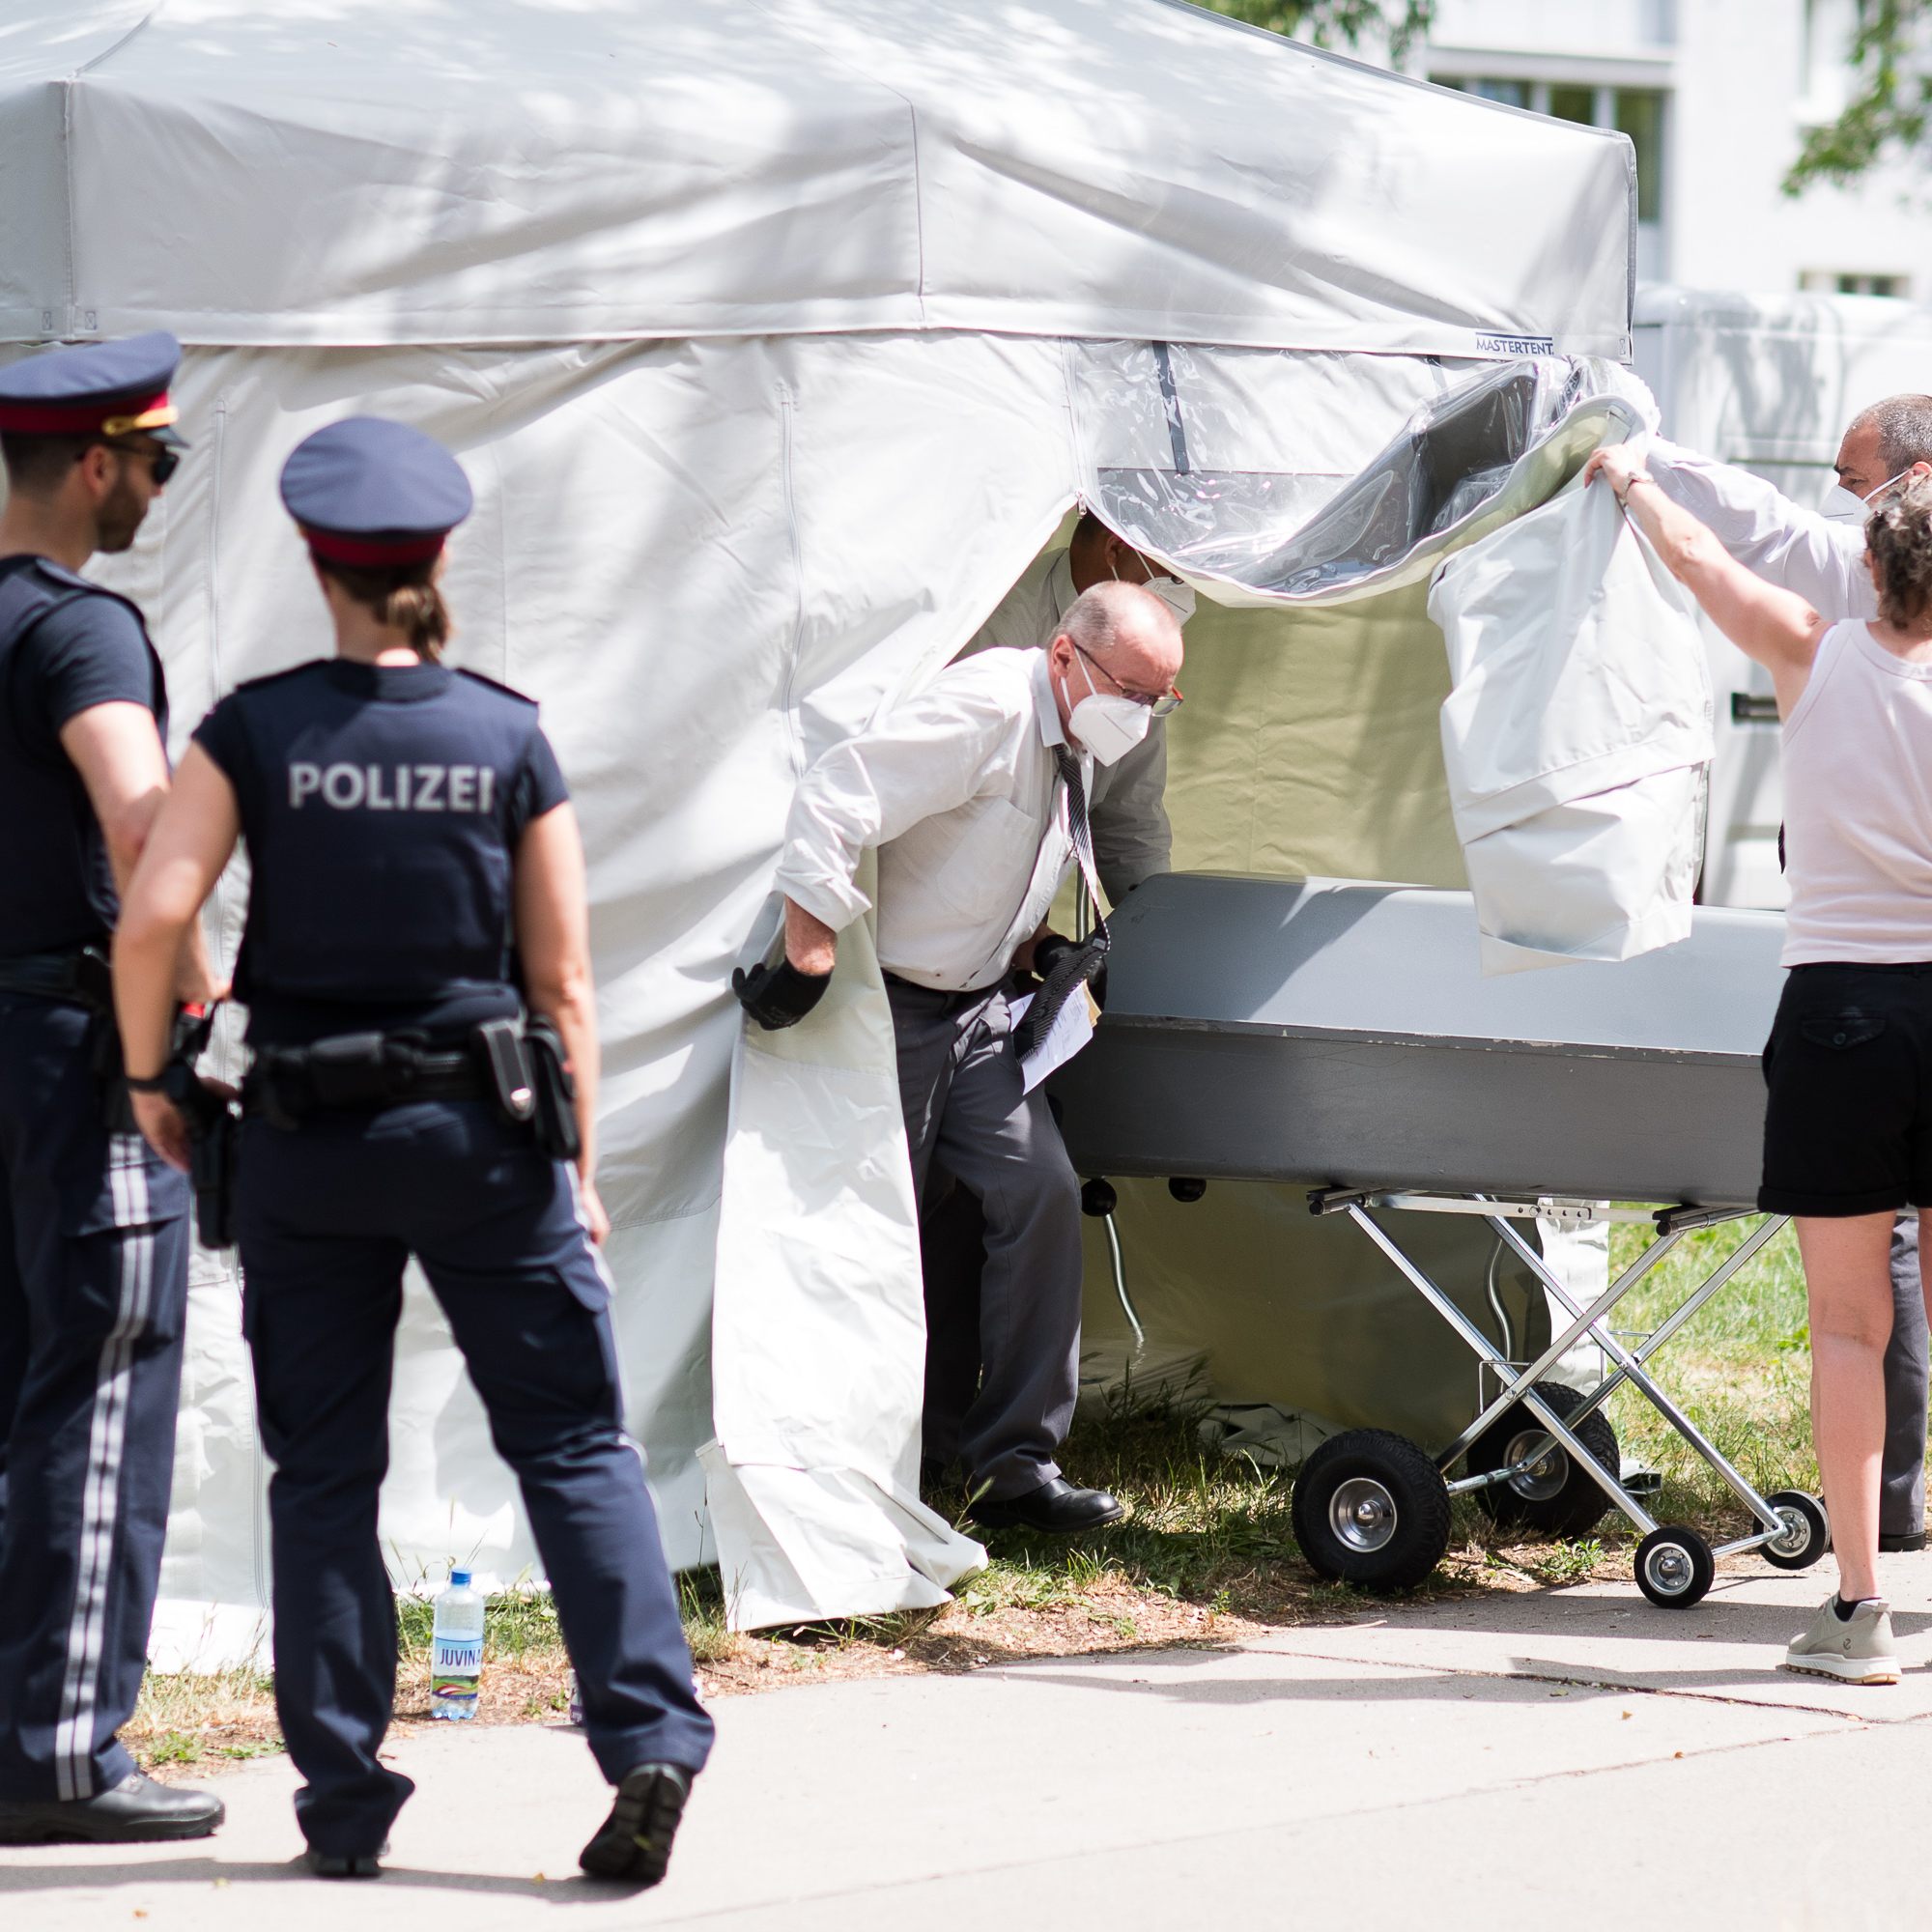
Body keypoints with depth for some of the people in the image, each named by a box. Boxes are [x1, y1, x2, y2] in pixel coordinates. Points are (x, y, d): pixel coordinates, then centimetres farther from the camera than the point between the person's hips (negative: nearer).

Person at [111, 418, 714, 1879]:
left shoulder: (255, 731, -3)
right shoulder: (510, 738, -1)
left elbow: (154, 915, -11)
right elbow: (563, 981, 1)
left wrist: (148, 1073, 5)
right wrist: (580, 1167, 9)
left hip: (307, 1140, 0)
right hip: (483, 1127, 0)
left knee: (324, 1471, 8)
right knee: (572, 1440, 5)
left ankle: (344, 1800, 8)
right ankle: (650, 1739, -8)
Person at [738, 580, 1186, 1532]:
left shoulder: (1073, 749, 8)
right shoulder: (986, 708, -22)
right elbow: (833, 804, -30)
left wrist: (1043, 948, 8)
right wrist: (807, 962, -30)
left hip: (974, 1009, 8)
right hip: (886, 1011, -8)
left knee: (1040, 1191, -5)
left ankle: (1016, 1461, -1)